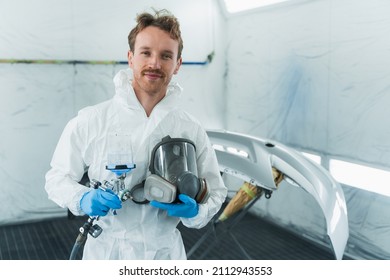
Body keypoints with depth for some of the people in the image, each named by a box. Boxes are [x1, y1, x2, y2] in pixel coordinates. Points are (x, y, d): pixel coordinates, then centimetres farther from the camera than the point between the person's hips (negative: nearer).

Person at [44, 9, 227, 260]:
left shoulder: (192, 130, -4)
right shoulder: (90, 121, -9)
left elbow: (215, 192, 2)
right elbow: (58, 177, 0)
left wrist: (194, 212, -18)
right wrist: (83, 199, -20)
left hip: (165, 251, 1)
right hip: (104, 250, -1)